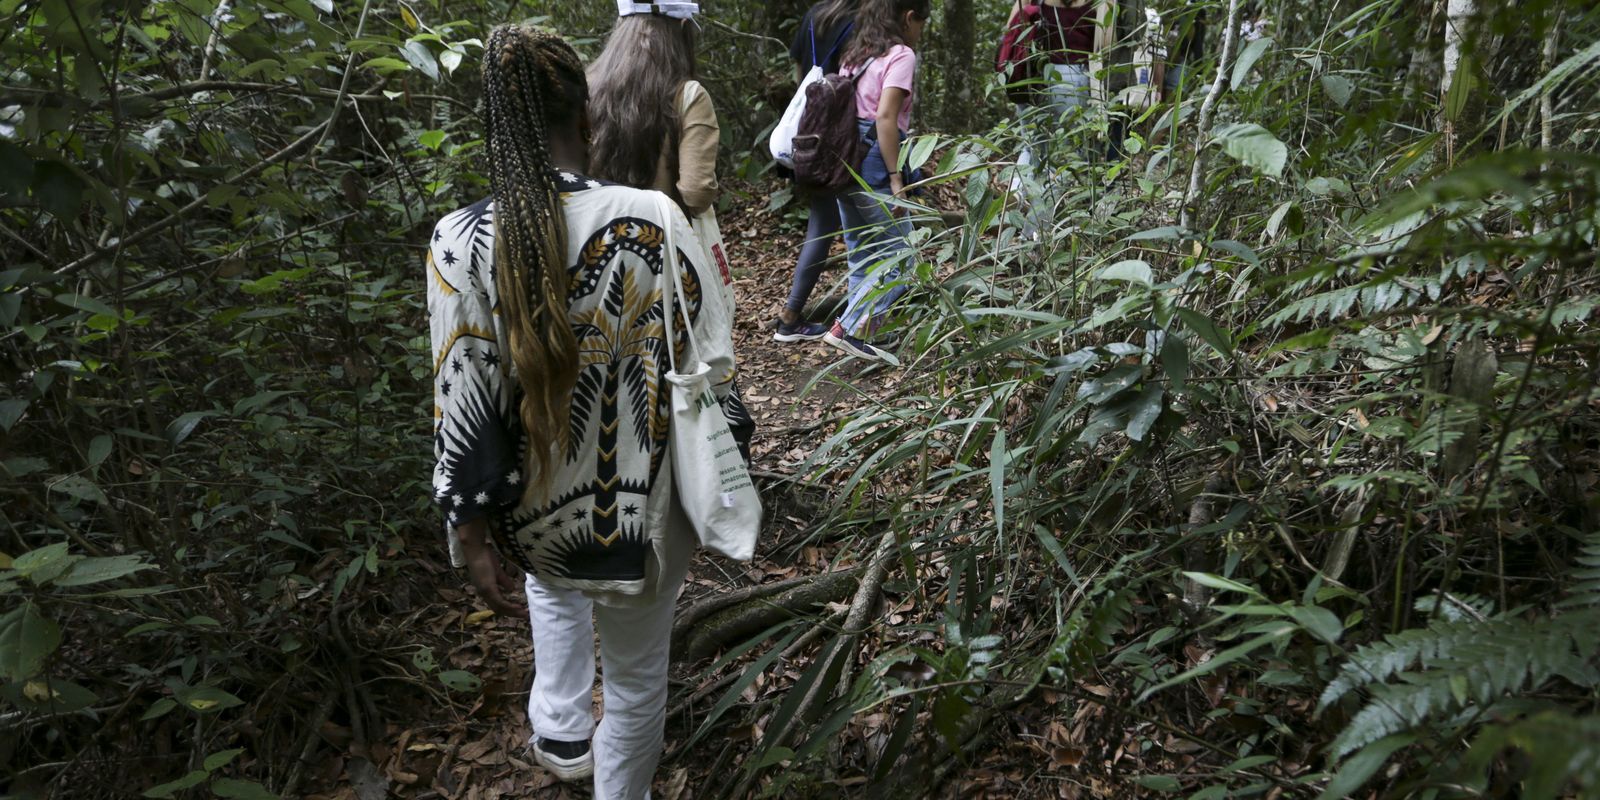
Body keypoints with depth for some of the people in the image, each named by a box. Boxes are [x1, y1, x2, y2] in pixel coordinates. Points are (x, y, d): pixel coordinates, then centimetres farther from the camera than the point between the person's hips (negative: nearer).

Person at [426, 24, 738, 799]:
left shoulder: (460, 242, -18)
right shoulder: (651, 218, -21)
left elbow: (464, 407, -13)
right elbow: (711, 363, -12)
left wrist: (474, 538, -1)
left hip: (536, 511, 2)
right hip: (643, 507, -2)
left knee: (553, 578, 39)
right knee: (636, 673, 22)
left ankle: (562, 732, 44)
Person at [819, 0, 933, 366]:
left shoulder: (855, 55, 17)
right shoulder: (901, 55, -8)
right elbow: (885, 117, -19)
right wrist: (896, 179, -20)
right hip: (874, 162, -8)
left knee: (862, 260, 15)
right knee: (899, 258, -1)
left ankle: (858, 330, 18)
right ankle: (847, 329, -10)